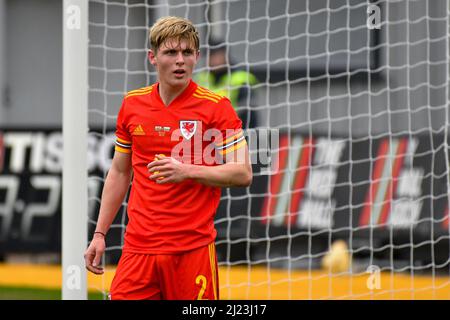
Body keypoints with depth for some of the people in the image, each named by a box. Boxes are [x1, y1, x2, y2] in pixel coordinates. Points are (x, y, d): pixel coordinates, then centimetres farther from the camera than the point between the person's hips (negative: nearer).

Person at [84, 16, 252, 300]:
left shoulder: (216, 107, -4)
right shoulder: (132, 104, 9)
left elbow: (243, 174, -6)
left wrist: (187, 171, -18)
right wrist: (100, 234, 14)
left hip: (193, 249, -3)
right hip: (138, 248, 3)